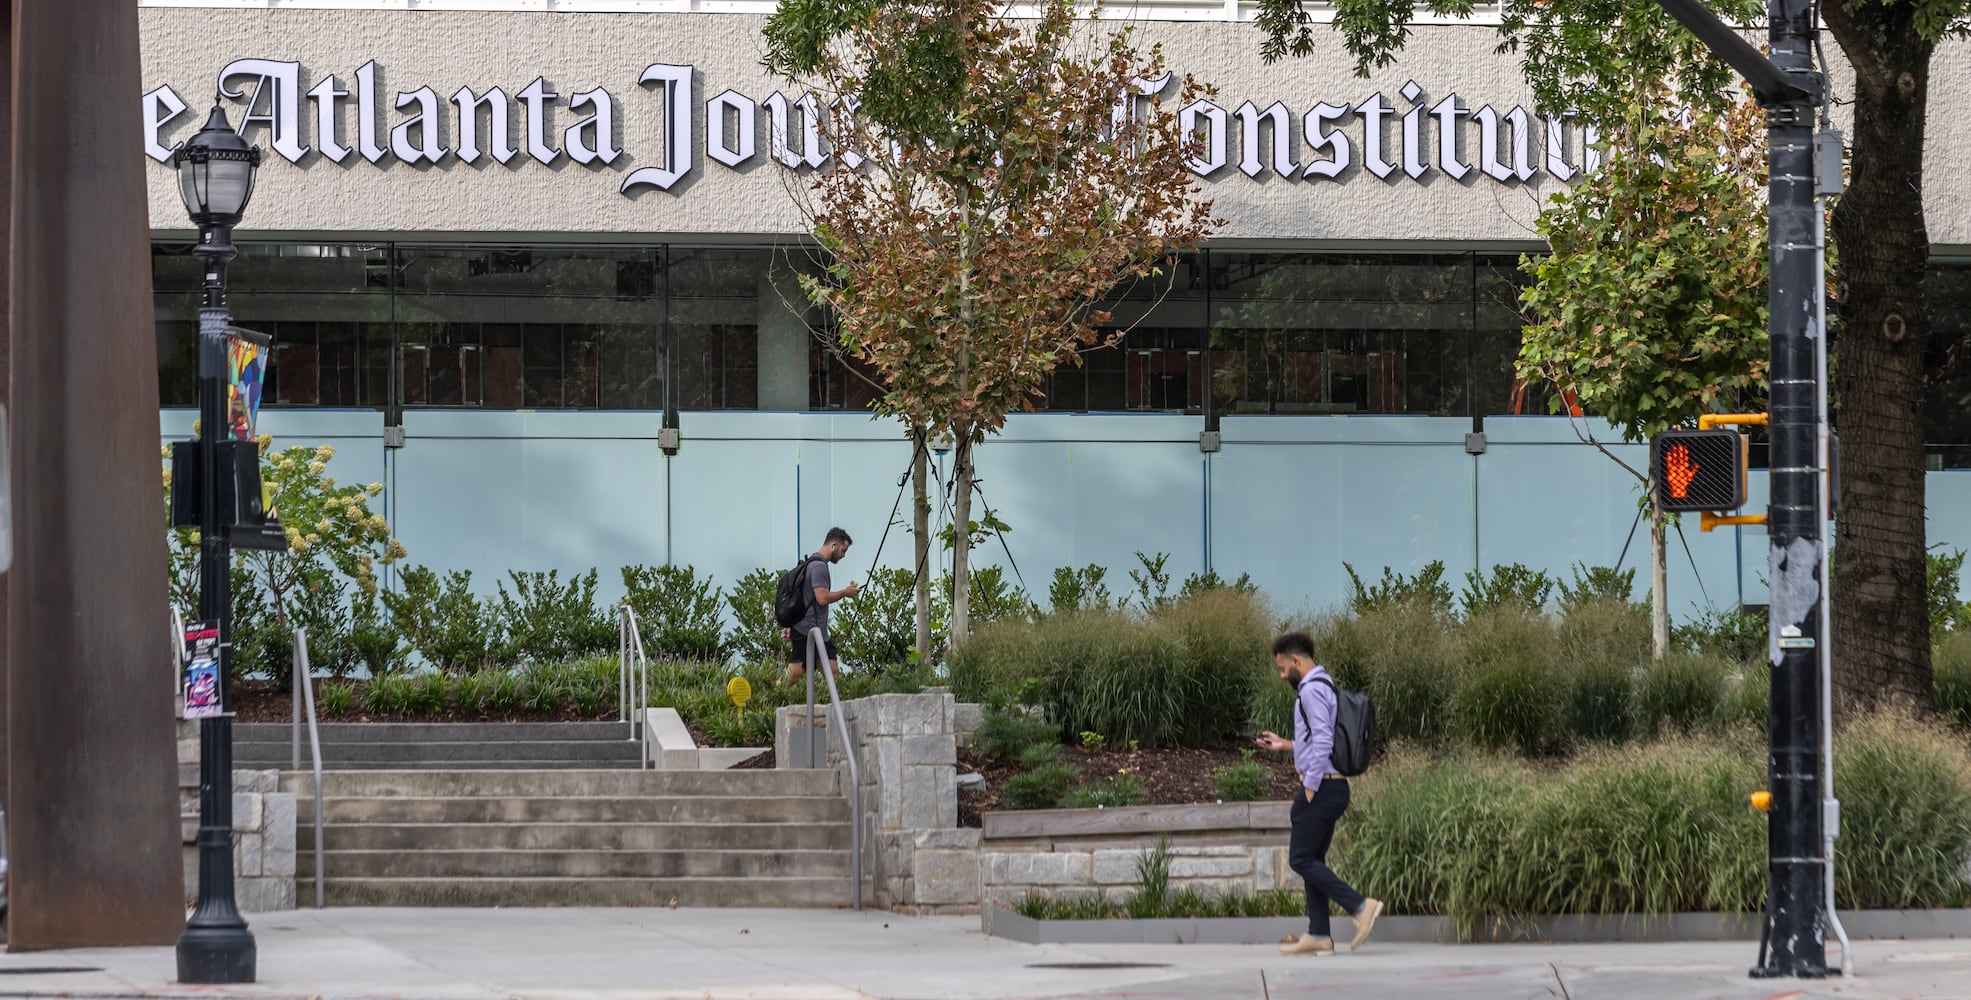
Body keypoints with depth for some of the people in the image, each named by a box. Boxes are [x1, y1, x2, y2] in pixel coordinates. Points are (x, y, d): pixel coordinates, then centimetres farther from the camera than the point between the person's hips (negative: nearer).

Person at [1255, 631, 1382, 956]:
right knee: (1313, 861, 11)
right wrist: (1284, 745, 25)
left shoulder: (1312, 690, -14)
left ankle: (1360, 906, -13)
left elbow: (1323, 742, -22)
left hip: (1321, 786, -10)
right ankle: (1318, 935, 10)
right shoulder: (1325, 686, 18)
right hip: (1331, 786, 10)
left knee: (1301, 859, -8)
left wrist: (1310, 788, -19)